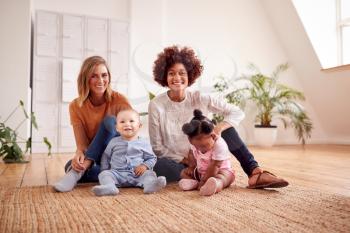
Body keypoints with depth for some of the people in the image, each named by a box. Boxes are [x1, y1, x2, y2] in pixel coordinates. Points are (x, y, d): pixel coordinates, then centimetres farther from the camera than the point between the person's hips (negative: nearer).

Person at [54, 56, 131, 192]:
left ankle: (77, 173, -31)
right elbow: (82, 144, -9)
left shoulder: (118, 100, -10)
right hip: (93, 159, 1)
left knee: (109, 121, -27)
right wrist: (79, 154, -33)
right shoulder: (76, 106, -5)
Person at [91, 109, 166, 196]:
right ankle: (109, 187, -51)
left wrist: (145, 166, -10)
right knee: (104, 174, -23)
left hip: (137, 174, -1)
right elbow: (106, 157, 21)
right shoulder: (113, 142, 10)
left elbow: (152, 158, 10)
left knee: (149, 173, -26)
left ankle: (150, 185, -56)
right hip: (117, 173, 1)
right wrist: (105, 171, 9)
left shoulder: (144, 143, 6)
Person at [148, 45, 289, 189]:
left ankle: (255, 172, -20)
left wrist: (218, 128, -27)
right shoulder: (156, 105, -13)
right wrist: (185, 160, -19)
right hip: (176, 162, -2)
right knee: (160, 167, -37)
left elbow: (237, 113, -9)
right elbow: (157, 147, -9)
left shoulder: (199, 99, -9)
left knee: (225, 127, -15)